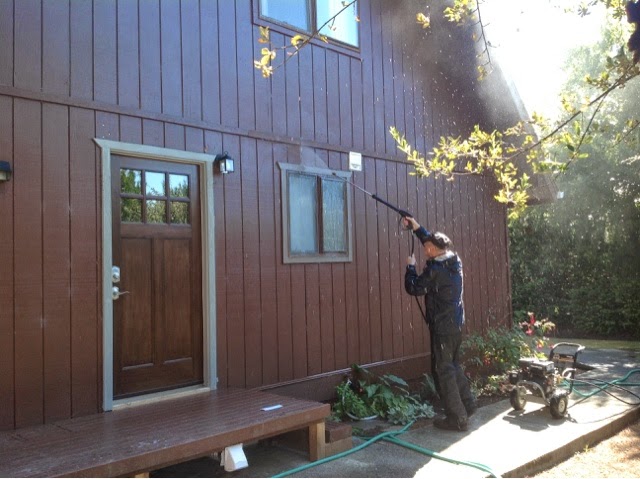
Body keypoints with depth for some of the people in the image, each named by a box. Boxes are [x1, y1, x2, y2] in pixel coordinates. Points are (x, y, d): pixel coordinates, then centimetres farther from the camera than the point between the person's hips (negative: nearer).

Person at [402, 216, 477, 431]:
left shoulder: (435, 269, -20)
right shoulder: (454, 261, 4)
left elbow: (414, 288, -12)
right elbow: (433, 241, 20)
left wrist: (411, 266, 1)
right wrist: (416, 227, 23)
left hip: (442, 326, -8)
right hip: (456, 324, 9)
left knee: (444, 370, 0)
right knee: (453, 366, 23)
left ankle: (457, 418, 4)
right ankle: (468, 403, 28)